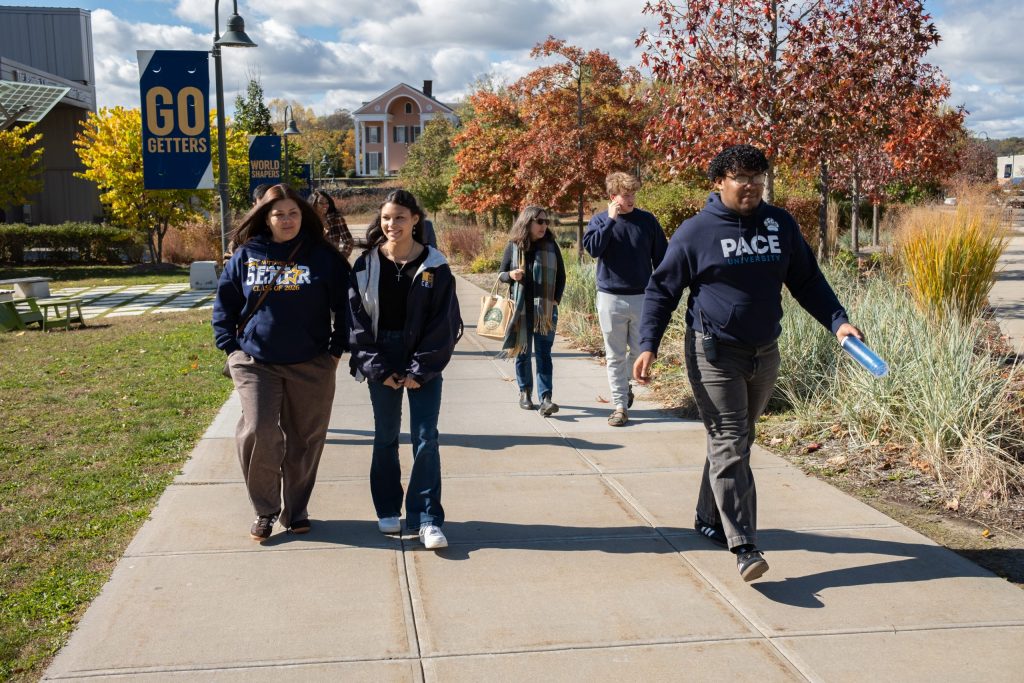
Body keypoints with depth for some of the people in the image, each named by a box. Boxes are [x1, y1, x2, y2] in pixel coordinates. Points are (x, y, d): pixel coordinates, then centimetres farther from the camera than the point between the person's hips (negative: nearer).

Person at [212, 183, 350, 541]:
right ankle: (264, 511, 8)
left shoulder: (323, 256, 1)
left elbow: (344, 306, 6)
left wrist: (337, 350, 1)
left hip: (311, 365, 0)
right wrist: (231, 348, 4)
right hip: (256, 364, 0)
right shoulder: (246, 256, 5)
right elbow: (224, 304, 12)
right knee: (258, 434, -11)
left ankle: (296, 510, 23)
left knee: (304, 439, 6)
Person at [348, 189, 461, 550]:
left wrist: (419, 371, -10)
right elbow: (357, 320, -2)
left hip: (424, 364, -1)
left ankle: (427, 519, 2)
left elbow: (444, 324, -5)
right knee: (386, 437, 10)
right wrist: (378, 369, -8)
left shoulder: (434, 266, -5)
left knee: (425, 438, -4)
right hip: (381, 363, 2)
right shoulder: (366, 265, -2)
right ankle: (388, 511, 25)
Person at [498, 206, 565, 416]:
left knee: (543, 353, -6)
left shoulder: (551, 246, 2)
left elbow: (561, 276, 8)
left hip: (545, 308, 0)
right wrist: (511, 275, -15)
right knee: (522, 351, 9)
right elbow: (500, 274, 7)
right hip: (521, 309, 0)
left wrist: (556, 300, -3)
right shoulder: (513, 246, 0)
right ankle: (525, 393, 23)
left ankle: (545, 398, -10)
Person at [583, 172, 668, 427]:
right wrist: (610, 220, -18)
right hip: (610, 298, -1)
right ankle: (620, 405, 11)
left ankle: (624, 383, 36)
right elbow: (593, 248, -16)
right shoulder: (600, 220, 2)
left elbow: (660, 258, 6)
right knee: (615, 355, 4)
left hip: (642, 297, 1)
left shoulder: (647, 220, 2)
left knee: (640, 352, 7)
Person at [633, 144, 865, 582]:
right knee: (729, 447, -9)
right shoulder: (696, 232, -6)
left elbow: (808, 281, 11)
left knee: (737, 443, 16)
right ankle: (744, 547, -9)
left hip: (764, 355, 5)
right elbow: (661, 290, -2)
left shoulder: (780, 224, 5)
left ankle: (709, 519, 33)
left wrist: (837, 321, -3)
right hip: (714, 354, -5)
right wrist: (648, 345, -12)